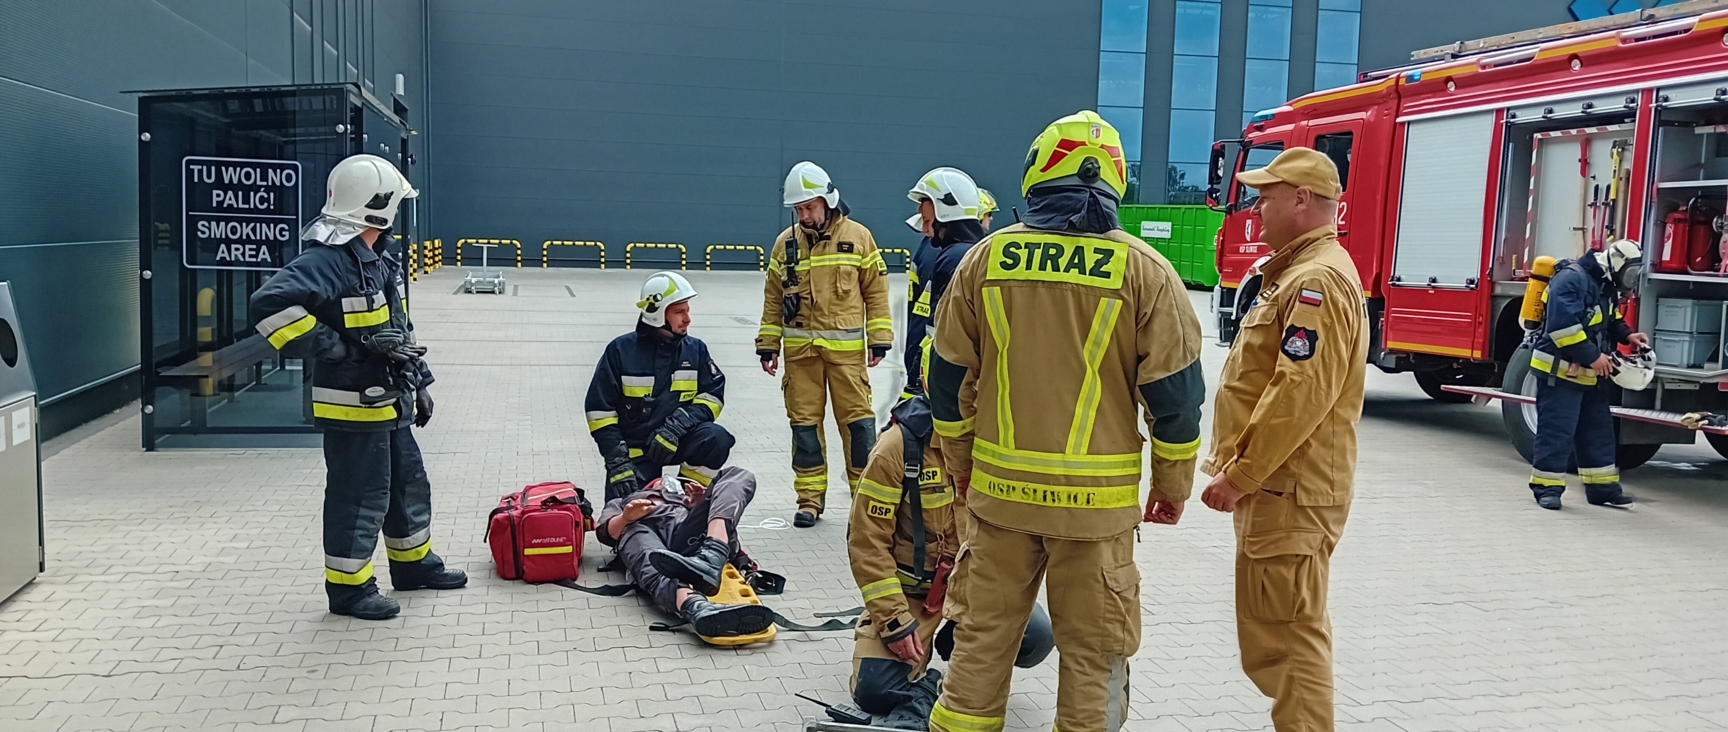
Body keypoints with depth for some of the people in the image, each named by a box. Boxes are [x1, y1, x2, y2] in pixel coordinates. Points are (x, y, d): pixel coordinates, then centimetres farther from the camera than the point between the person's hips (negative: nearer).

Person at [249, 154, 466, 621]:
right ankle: (349, 586, 16)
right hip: (353, 407, -10)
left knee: (409, 485, 21)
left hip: (388, 402, 10)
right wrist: (337, 347, -26)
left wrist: (419, 382, 20)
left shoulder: (378, 258, 12)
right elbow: (270, 304, -32)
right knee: (360, 497, 1)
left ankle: (414, 564, 38)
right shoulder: (328, 258, -20)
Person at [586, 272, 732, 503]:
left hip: (679, 441, 2)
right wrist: (617, 462, -15)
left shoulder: (695, 349, 0)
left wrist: (678, 425, -24)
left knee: (717, 439, -27)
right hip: (634, 450, -2)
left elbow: (712, 396, -6)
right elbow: (600, 409, -7)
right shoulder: (621, 350, -8)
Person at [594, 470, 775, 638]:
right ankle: (699, 609, -72)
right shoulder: (619, 503, 42)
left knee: (737, 476, -18)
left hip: (687, 531, 2)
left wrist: (703, 502, 2)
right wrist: (626, 517, -4)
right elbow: (605, 531, 18)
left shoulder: (685, 496, 45)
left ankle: (709, 561, -45)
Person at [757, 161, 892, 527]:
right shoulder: (785, 243, 7)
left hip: (846, 347, -2)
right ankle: (810, 497, 15)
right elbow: (773, 298, 11)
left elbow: (876, 290, 3)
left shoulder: (857, 236, 1)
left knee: (857, 418, 0)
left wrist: (879, 339, -1)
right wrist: (768, 344, 8)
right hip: (799, 348, 2)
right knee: (804, 421, 5)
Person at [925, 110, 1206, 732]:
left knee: (982, 635, 15)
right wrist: (1172, 485, 9)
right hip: (1097, 496, -2)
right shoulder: (1144, 269, -5)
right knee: (1092, 653, 11)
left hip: (999, 488, 2)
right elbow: (1174, 393, -3)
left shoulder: (986, 258, 0)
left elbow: (948, 377, 5)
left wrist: (959, 461, 19)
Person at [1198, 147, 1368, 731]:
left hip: (1289, 491, -11)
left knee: (1287, 631, -6)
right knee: (1282, 626, 18)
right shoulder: (1300, 272, 17)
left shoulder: (1318, 281, -17)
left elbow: (1301, 395, -25)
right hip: (1278, 485, 11)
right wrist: (1237, 465, 19)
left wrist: (1239, 475, -20)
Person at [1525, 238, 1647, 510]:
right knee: (1556, 432, -6)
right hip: (1559, 372, -10)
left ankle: (1602, 487, 22)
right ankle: (1547, 487, 1)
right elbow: (1563, 325, -27)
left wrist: (1627, 335, 6)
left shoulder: (1605, 286, 13)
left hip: (1590, 376, 10)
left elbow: (1610, 321, 27)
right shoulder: (1571, 279, -19)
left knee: (1599, 431, 14)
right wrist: (1593, 356, -22)